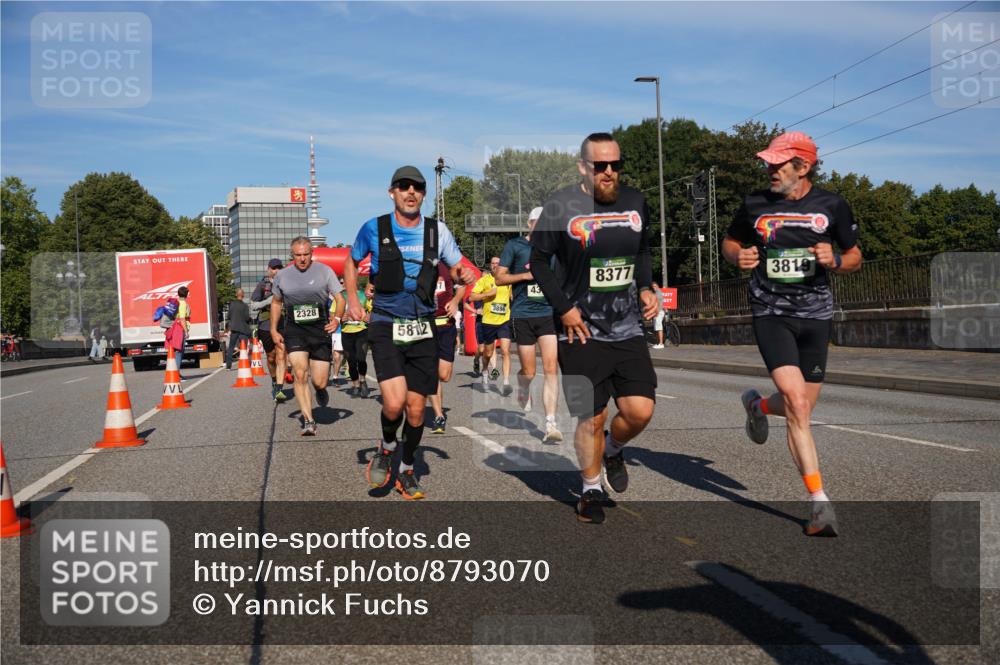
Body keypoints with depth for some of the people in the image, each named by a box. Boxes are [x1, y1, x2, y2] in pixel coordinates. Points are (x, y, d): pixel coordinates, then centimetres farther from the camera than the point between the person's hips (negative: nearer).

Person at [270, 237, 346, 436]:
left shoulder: (324, 271, 2)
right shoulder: (282, 275, 8)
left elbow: (339, 298, 1)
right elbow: (276, 302, 20)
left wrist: (337, 317, -18)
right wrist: (273, 330, 13)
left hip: (320, 329, -1)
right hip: (294, 330, 1)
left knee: (320, 382, -1)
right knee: (300, 374, -15)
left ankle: (320, 388, 38)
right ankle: (308, 421, -9)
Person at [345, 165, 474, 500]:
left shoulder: (437, 230, 3)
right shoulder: (374, 228, 0)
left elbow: (456, 268, 13)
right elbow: (351, 262, 16)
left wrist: (463, 275, -11)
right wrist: (353, 300, 3)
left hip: (423, 328, 2)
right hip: (386, 326, -2)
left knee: (416, 409, 6)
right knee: (394, 402, -20)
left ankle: (406, 471, 29)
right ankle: (386, 447, 14)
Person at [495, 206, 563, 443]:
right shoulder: (514, 246, 3)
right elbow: (500, 278, 1)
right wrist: (526, 275, -12)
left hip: (549, 314, 2)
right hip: (523, 314, -2)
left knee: (551, 369, -11)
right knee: (529, 371, 4)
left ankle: (550, 424, -13)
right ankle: (523, 389, 42)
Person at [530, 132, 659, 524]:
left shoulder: (635, 202, 7)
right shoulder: (562, 205, -7)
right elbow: (539, 260, 0)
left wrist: (646, 287, 6)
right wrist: (563, 307, -8)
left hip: (628, 330, 4)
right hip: (581, 331, -4)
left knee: (640, 411, -5)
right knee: (592, 418, 1)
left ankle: (612, 450, 30)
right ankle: (592, 491, 23)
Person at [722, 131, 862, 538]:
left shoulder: (831, 206, 1)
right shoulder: (755, 205, 2)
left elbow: (855, 257, 10)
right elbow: (730, 242, 16)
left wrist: (834, 261, -13)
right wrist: (738, 257, -6)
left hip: (816, 315, 2)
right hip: (771, 315, -2)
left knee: (800, 409, 8)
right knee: (797, 404, -17)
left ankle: (758, 405, 45)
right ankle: (820, 504, -10)